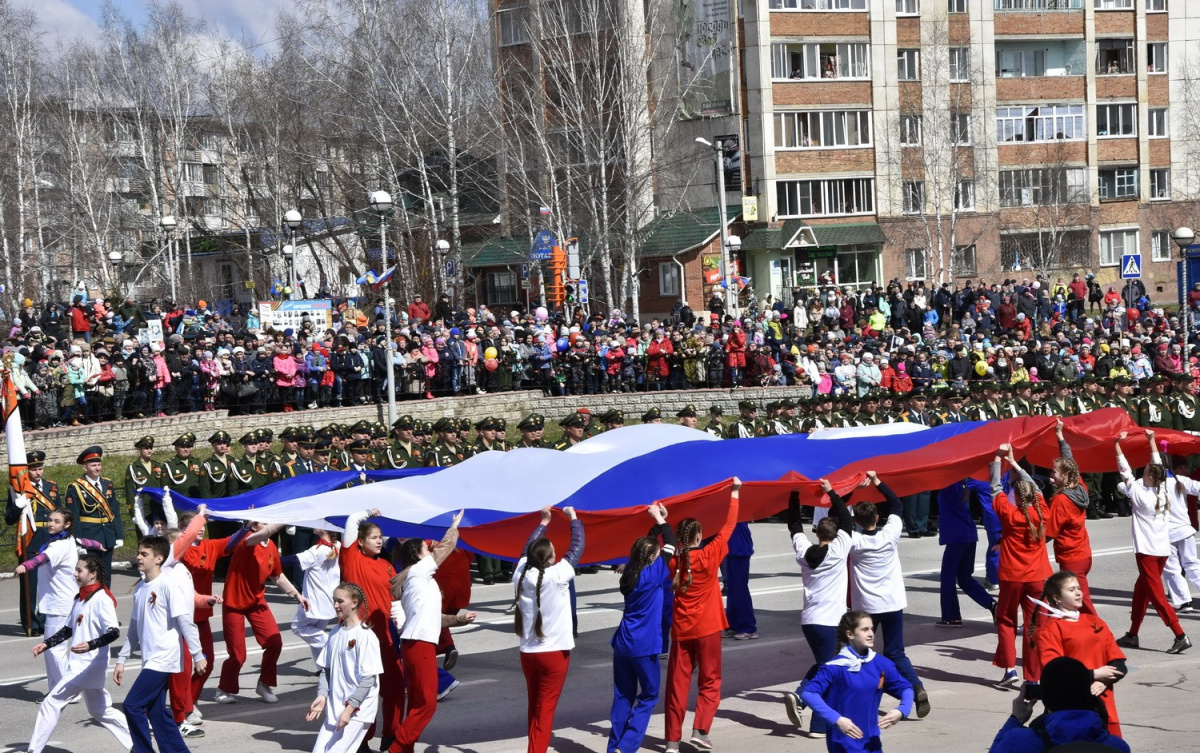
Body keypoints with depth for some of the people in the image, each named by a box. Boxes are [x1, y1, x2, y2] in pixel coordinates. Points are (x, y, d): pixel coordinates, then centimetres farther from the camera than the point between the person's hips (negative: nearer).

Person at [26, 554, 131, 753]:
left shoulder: (102, 599, -16)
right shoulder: (79, 598, 12)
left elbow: (114, 632, -24)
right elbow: (69, 629, 21)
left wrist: (90, 645, -37)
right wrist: (47, 644, 10)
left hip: (90, 666, -10)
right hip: (78, 665, 10)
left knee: (51, 703, -7)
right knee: (99, 710, 17)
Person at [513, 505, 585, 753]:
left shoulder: (521, 574, -3)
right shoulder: (557, 576, -15)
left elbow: (528, 549, 15)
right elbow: (577, 547, -6)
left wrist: (544, 521, 24)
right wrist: (573, 518, 9)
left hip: (528, 653, 5)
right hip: (554, 653, -5)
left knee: (534, 707, 16)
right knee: (545, 711, -3)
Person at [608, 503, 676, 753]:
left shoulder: (630, 573, 4)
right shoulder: (652, 574, -14)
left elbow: (649, 543, 19)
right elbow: (670, 546, -4)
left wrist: (659, 521, 15)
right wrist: (661, 520, 6)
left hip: (623, 643, 7)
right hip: (643, 646, -7)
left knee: (623, 696, 13)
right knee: (648, 696, 5)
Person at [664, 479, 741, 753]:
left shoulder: (673, 562, -2)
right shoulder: (709, 556, -10)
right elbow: (728, 527, -4)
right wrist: (734, 494, 5)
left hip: (680, 630, 3)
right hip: (707, 629, -3)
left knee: (677, 684, 6)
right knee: (710, 682, 9)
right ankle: (699, 731, -5)